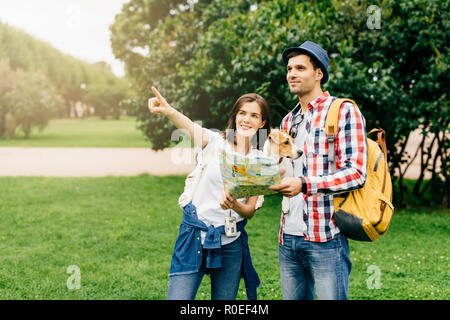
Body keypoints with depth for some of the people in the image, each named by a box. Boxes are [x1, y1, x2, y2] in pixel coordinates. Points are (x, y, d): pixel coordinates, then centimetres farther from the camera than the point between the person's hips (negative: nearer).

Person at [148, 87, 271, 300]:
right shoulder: (214, 142, -1)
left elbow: (250, 211, 3)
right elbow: (190, 127, -24)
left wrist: (235, 205, -21)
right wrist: (168, 111, -45)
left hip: (231, 244, 3)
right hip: (194, 235, -2)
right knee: (178, 297, -8)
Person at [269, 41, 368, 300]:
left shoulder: (344, 112, -3)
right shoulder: (289, 120, 19)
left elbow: (356, 173, -12)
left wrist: (304, 184, -23)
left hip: (325, 238, -6)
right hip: (289, 238, 7)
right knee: (293, 297, 12)